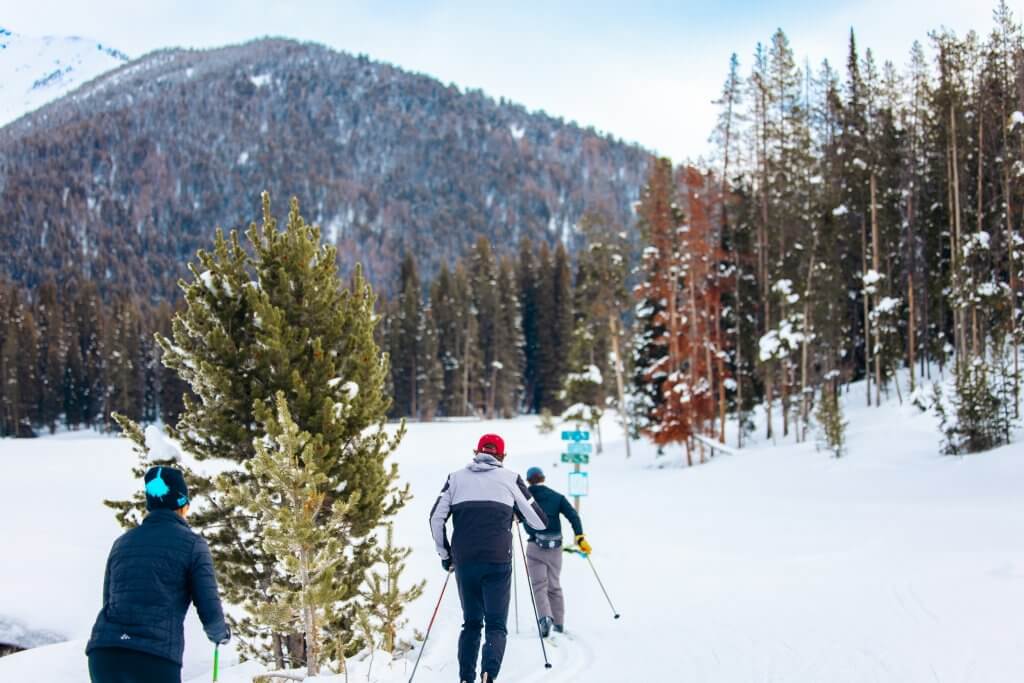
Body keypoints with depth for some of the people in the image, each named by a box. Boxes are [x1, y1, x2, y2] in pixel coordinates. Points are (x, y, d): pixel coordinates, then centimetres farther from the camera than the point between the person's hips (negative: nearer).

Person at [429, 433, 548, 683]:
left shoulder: (456, 478, 12)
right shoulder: (510, 479, 6)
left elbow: (436, 518, 7)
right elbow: (539, 521, 10)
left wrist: (445, 554, 20)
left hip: (464, 561, 2)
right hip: (498, 561, -2)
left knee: (471, 623, 18)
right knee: (496, 625, 2)